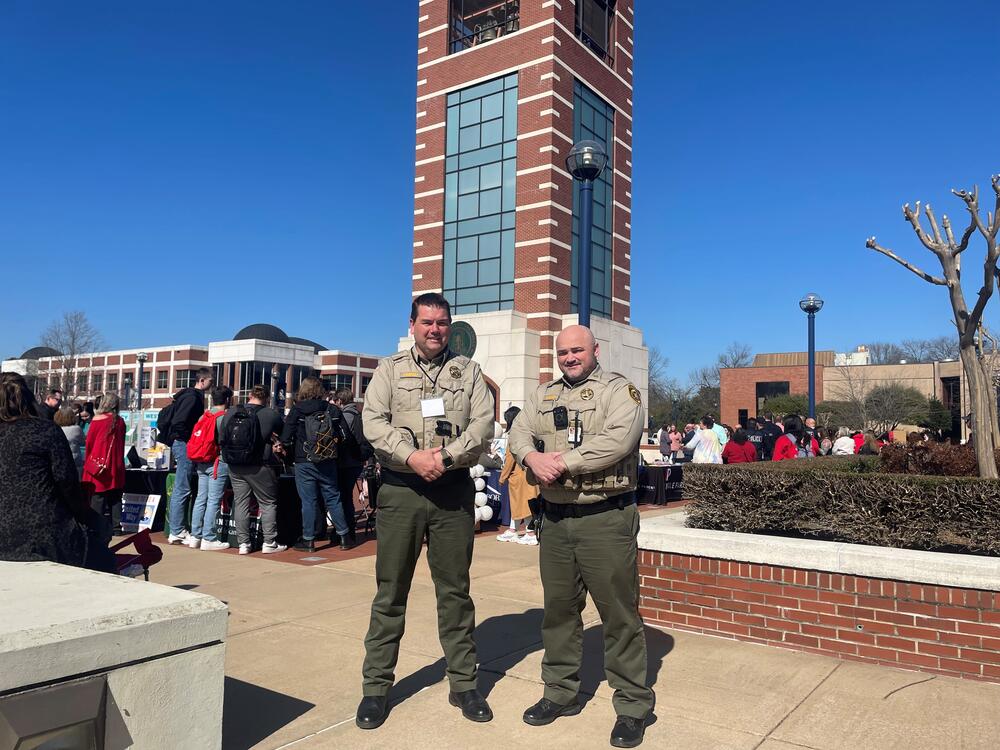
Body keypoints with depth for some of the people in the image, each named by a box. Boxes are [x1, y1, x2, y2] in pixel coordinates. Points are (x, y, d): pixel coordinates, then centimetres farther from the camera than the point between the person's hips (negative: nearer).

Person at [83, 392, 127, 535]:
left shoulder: (97, 419, -8)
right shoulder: (120, 421, 2)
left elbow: (89, 442, -2)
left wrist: (88, 461, 13)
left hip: (99, 463, -3)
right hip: (116, 465, 4)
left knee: (97, 496, 2)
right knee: (115, 497, 8)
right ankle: (116, 527, 9)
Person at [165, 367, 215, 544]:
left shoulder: (195, 396, 17)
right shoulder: (192, 397, -14)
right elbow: (178, 423, -22)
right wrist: (190, 440, -15)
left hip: (183, 445, 10)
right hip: (185, 445, -10)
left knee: (180, 490, 13)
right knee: (182, 490, -6)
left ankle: (177, 530, 20)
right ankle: (177, 532, -1)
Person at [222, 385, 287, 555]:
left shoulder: (231, 412, 2)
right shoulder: (272, 415, -9)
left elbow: (221, 439, 5)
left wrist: (229, 457, 17)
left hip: (235, 467, 4)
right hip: (260, 467, -4)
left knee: (240, 503, 10)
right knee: (268, 504, 6)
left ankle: (243, 543, 12)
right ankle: (269, 542, 6)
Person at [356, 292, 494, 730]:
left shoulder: (468, 370, 9)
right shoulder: (390, 369, 8)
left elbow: (483, 423, -2)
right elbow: (374, 422, -4)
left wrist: (446, 455, -15)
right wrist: (412, 456, -18)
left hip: (454, 491, 1)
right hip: (400, 490, 0)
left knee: (455, 590, 8)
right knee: (390, 591, 6)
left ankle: (463, 683, 20)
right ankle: (376, 686, 18)